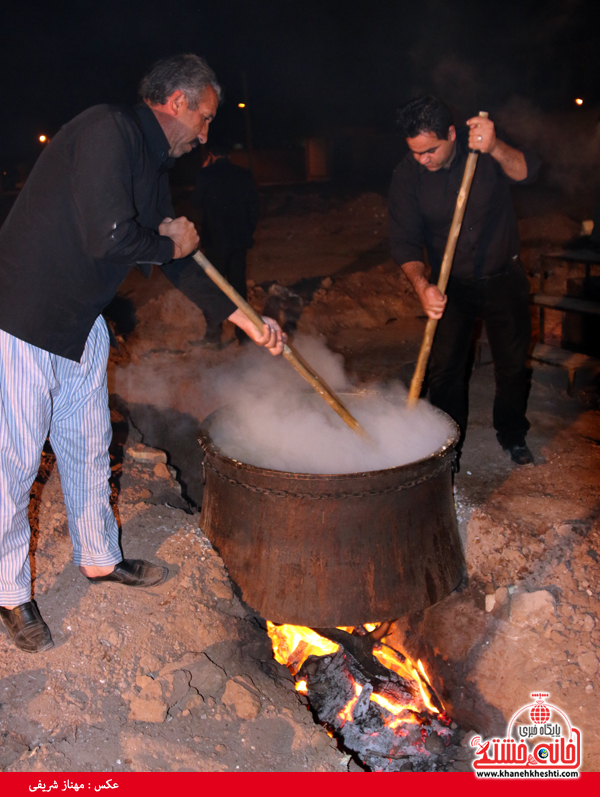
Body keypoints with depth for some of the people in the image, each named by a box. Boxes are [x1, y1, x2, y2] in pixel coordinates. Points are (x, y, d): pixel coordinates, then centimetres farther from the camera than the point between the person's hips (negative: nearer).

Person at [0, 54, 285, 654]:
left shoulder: (152, 166, 12)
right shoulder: (108, 130, -18)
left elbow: (180, 263, 17)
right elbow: (107, 238, -29)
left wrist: (249, 323, 16)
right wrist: (171, 243, -8)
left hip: (81, 323, 9)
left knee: (89, 446, 18)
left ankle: (98, 558, 37)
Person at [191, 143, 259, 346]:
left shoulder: (207, 174, -9)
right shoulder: (244, 175, 3)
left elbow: (197, 202, 3)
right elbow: (254, 206, 7)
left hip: (215, 240, -3)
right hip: (240, 239, 3)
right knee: (238, 283, 10)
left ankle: (214, 331, 6)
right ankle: (243, 330, 14)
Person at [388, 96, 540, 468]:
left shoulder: (488, 149, -14)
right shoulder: (407, 174, -13)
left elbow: (526, 171, -28)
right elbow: (404, 239, -14)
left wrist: (495, 148, -49)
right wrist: (422, 285, -31)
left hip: (504, 279, 0)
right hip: (451, 285, 0)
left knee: (514, 363, 10)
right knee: (445, 370, -1)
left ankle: (513, 436, 32)